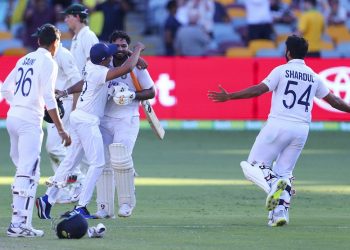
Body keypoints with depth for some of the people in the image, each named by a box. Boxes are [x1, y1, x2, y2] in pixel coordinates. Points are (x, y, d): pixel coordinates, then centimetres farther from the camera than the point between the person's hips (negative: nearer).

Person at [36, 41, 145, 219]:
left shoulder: (90, 65, 7)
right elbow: (126, 68, -29)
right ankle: (81, 207, -7)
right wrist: (138, 49, -13)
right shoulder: (99, 72, -20)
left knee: (71, 161, 13)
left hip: (78, 117, 9)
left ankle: (47, 199, 11)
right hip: (87, 121, -9)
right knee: (97, 163, -4)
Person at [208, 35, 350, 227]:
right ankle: (281, 212, -3)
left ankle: (273, 184, -28)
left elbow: (259, 90, -11)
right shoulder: (314, 77, 13)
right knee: (284, 172, 14)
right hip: (302, 130, 5)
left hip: (278, 125, -5)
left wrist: (229, 96, -12)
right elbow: (333, 100, 18)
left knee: (254, 166, 2)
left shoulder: (281, 71, -1)